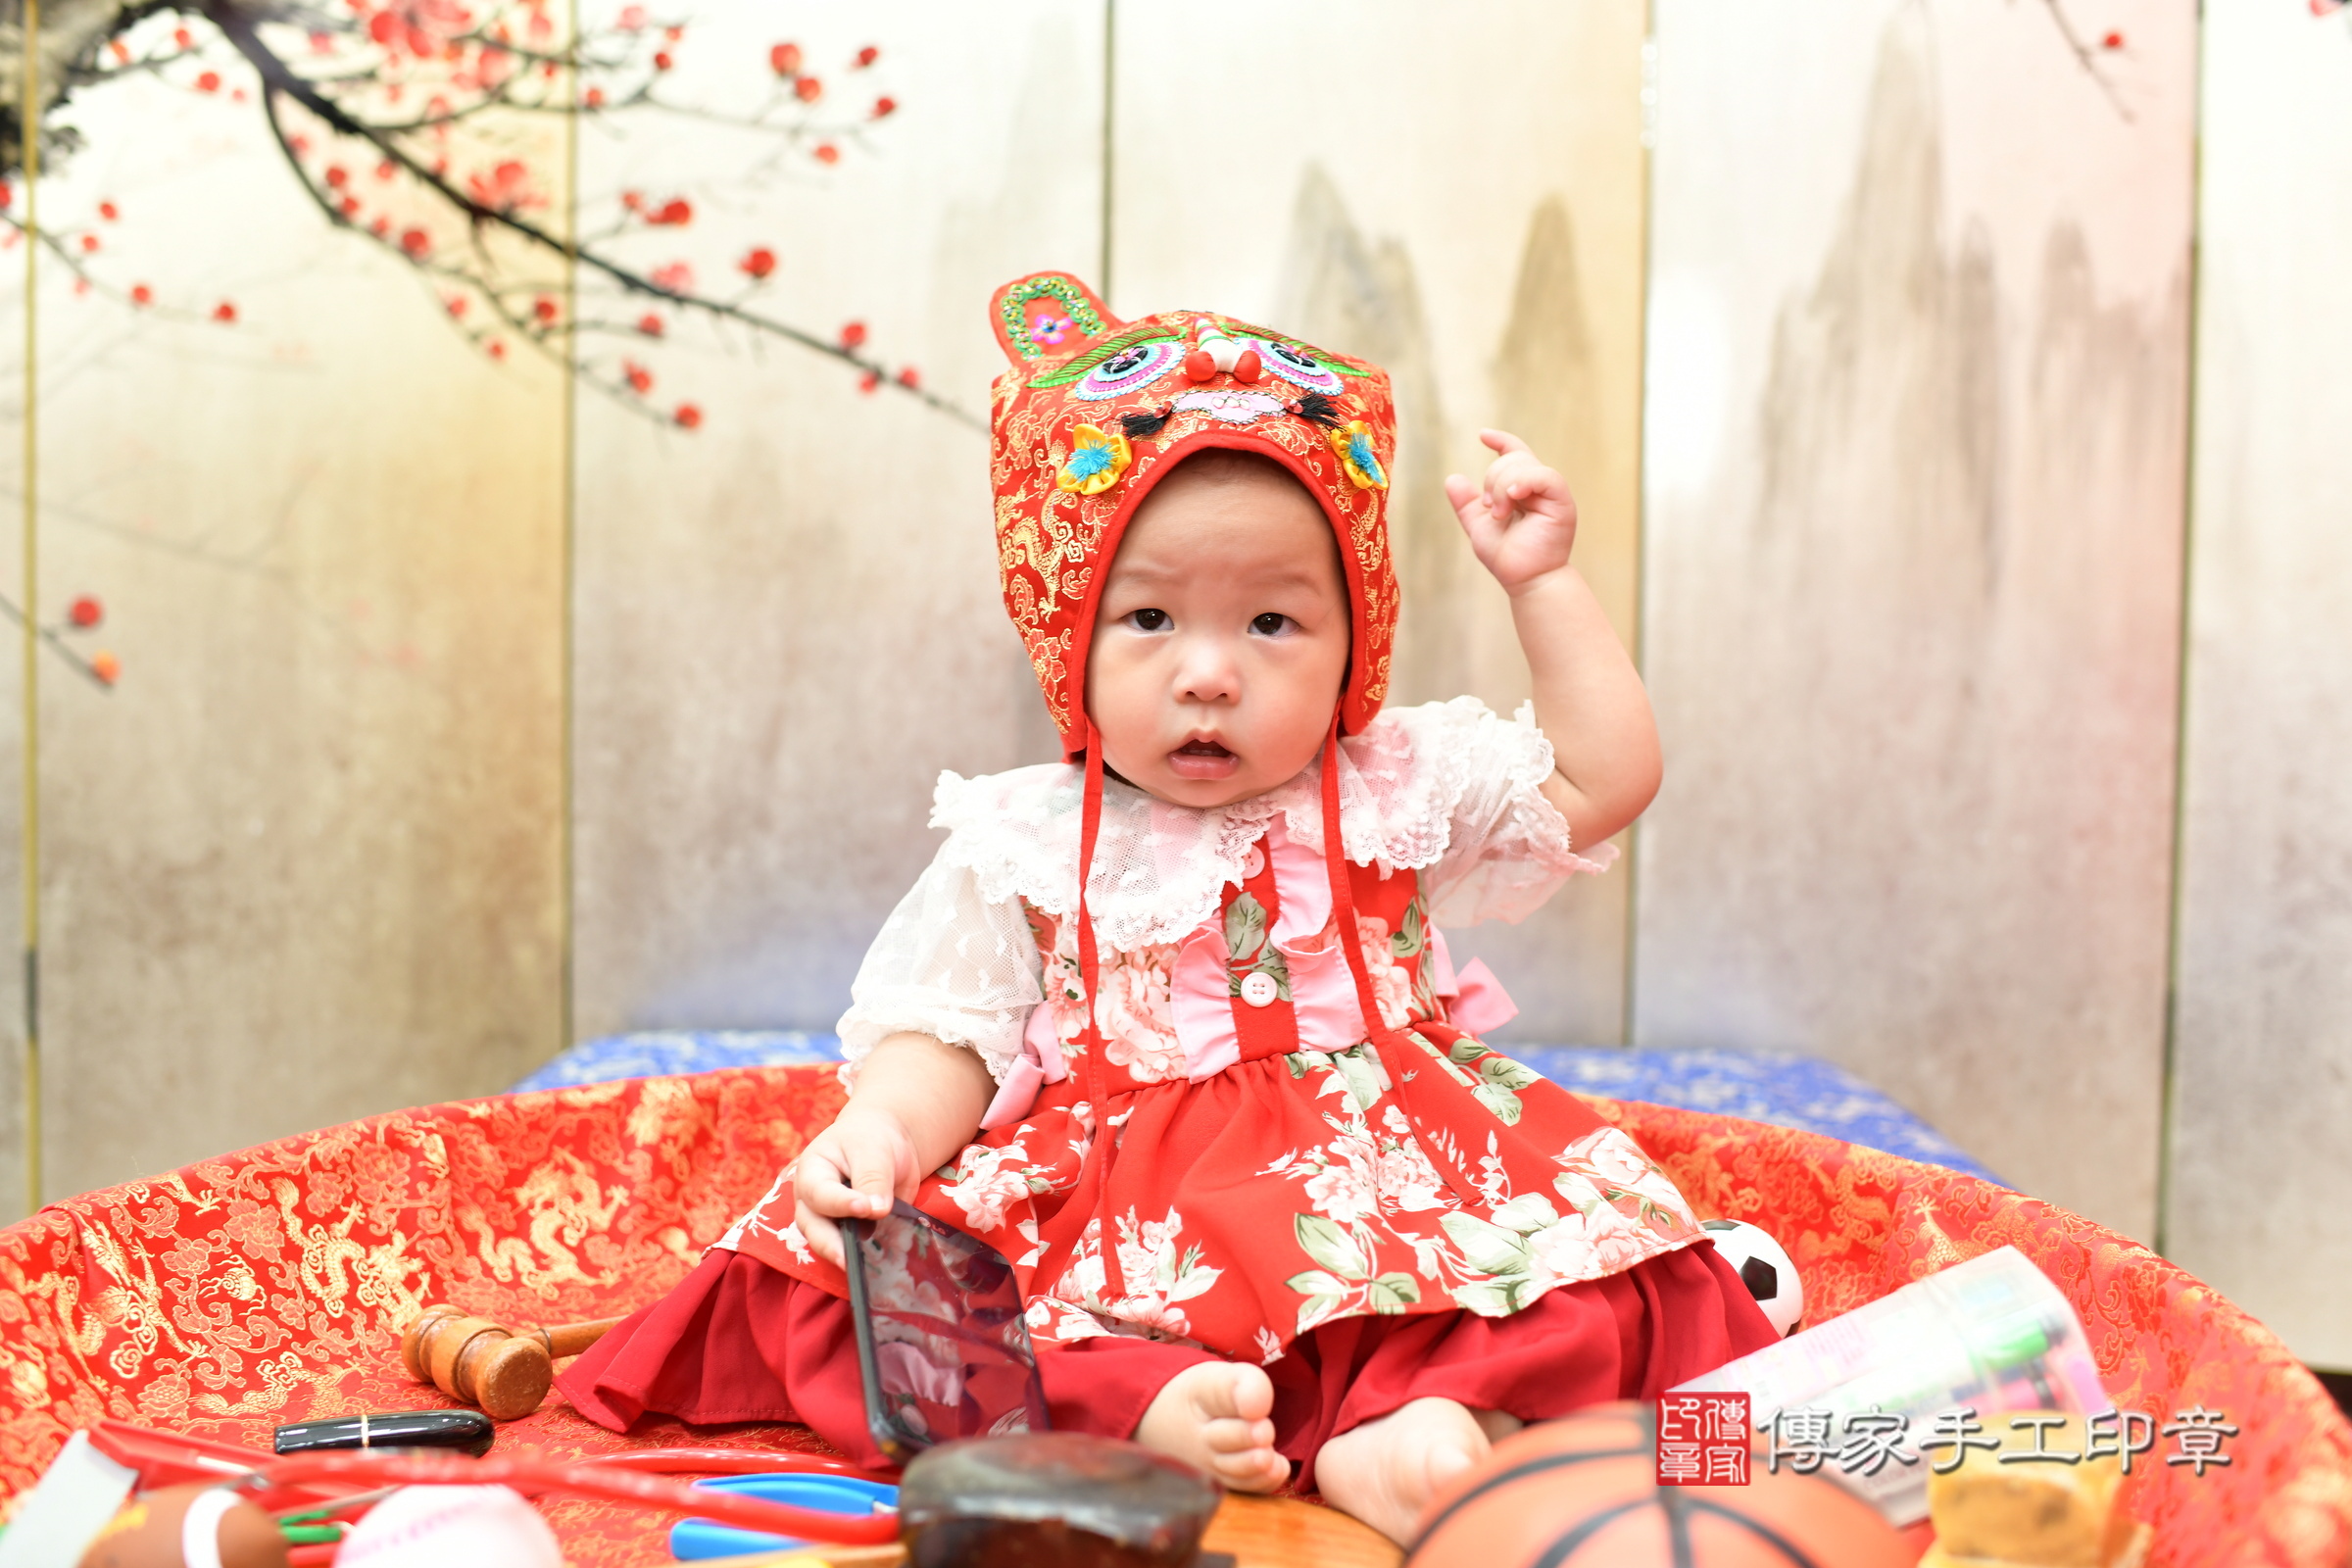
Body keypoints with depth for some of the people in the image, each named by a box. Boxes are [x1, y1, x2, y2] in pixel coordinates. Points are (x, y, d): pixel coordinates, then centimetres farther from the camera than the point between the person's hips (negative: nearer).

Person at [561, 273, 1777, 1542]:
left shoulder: (1404, 792, 8)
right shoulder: (1023, 850, 4)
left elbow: (1609, 779, 8)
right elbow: (947, 1035, 1)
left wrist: (1541, 585, 4)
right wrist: (878, 1127, -21)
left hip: (1377, 1180, 1)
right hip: (1106, 1206, 0)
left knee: (1577, 1234, -28)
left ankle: (1397, 1422, -44)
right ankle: (1142, 1400, -41)